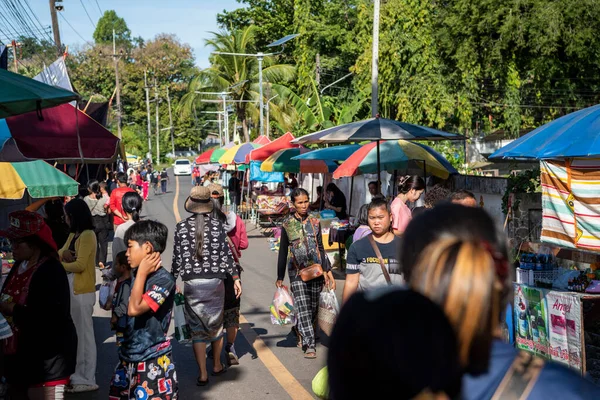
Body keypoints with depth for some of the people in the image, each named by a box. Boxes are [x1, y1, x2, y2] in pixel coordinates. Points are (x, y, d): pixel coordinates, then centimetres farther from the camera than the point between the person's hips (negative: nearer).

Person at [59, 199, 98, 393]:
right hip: (70, 289, 9)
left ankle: (88, 380, 1)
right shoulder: (73, 235, 16)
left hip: (82, 291, -9)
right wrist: (64, 253, -8)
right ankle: (78, 375, 22)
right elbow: (59, 253, 14)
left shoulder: (88, 235, -13)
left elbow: (80, 265, -19)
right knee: (74, 334, 14)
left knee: (84, 334, -4)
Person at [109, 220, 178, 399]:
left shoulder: (163, 280, -17)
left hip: (153, 363, -8)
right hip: (128, 358, 8)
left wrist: (141, 274, -18)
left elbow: (134, 309, -26)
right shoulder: (138, 275, 7)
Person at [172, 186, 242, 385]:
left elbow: (177, 257, 0)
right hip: (215, 281, 1)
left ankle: (202, 374, 5)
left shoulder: (181, 227, -2)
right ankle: (217, 366, 33)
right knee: (216, 324, 19)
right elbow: (226, 253, -4)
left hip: (191, 283, -1)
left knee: (197, 328, 7)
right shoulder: (217, 224, -3)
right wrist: (236, 277, 1)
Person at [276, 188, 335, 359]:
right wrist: (280, 278, 6)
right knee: (303, 308, -12)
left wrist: (326, 270, 6)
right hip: (297, 272, -3)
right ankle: (309, 345, -14)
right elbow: (283, 252, 6)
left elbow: (320, 248, 13)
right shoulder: (287, 224, 1)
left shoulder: (315, 222, 8)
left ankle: (302, 335, 31)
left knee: (313, 308, 9)